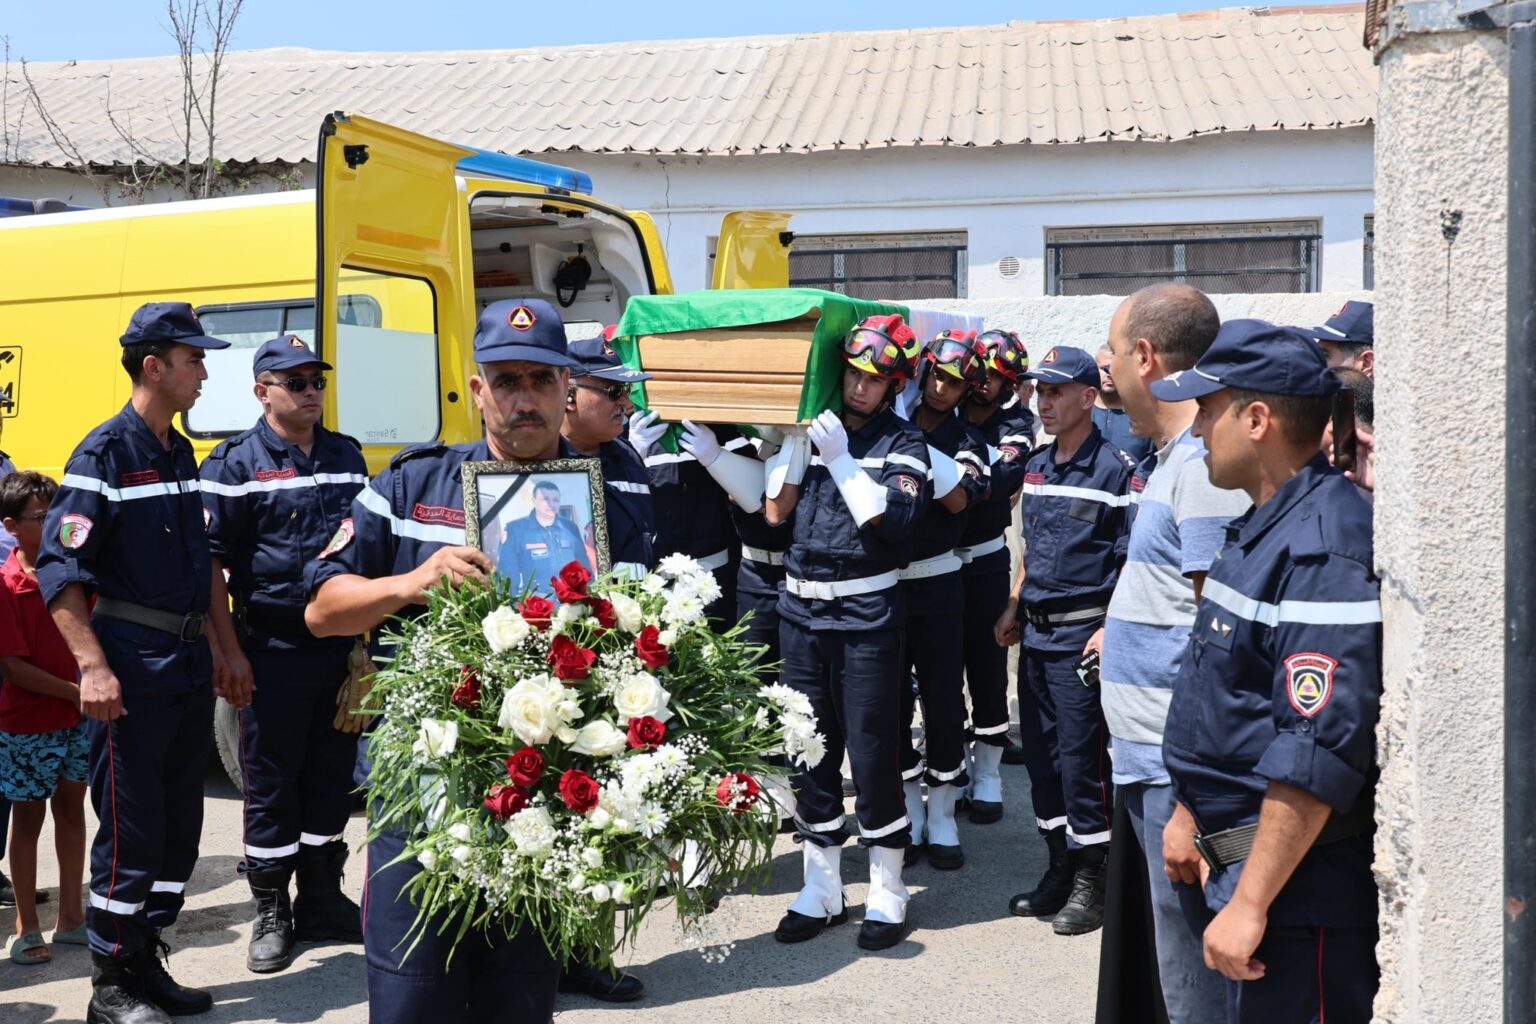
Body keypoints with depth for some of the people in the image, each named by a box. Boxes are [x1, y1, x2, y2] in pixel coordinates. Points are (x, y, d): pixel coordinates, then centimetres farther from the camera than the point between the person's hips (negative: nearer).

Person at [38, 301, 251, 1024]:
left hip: (189, 664, 8)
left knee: (180, 825, 13)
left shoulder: (181, 455, 13)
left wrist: (221, 647, 18)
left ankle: (145, 964, 25)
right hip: (133, 667, -8)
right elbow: (58, 568, -16)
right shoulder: (105, 454, -11)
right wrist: (93, 666, -22)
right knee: (131, 832, -1)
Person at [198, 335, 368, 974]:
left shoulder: (347, 456, 10)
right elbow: (210, 561, -8)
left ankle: (322, 899, 27)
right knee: (270, 781, 5)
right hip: (273, 647, -5)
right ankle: (271, 914, 17)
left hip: (342, 642, 5)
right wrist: (228, 651, -13)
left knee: (332, 774, 13)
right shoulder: (234, 464, -6)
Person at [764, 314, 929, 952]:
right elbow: (775, 512, 1)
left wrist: (842, 459, -17)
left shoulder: (903, 444, -1)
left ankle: (886, 892, 13)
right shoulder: (808, 430, 9)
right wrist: (795, 439, -7)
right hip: (801, 610, 4)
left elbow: (892, 522, -15)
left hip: (867, 613, -4)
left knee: (872, 752, -2)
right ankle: (820, 890, 23)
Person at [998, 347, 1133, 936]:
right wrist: (1015, 606, 16)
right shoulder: (1036, 467, 12)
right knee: (1040, 750, 12)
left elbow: (1132, 561, -11)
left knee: (1081, 756, -3)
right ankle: (1059, 870, 25)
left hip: (1083, 632, -7)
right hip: (1036, 631, 8)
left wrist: (1111, 630, -17)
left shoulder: (1113, 469, -10)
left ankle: (1092, 882, 10)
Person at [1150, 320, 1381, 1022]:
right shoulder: (1262, 527, 11)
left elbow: (1320, 750, -28)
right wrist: (1193, 814, 19)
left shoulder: (1322, 545, -22)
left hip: (1295, 882, -10)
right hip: (1238, 851, 10)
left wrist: (1250, 902, -25)